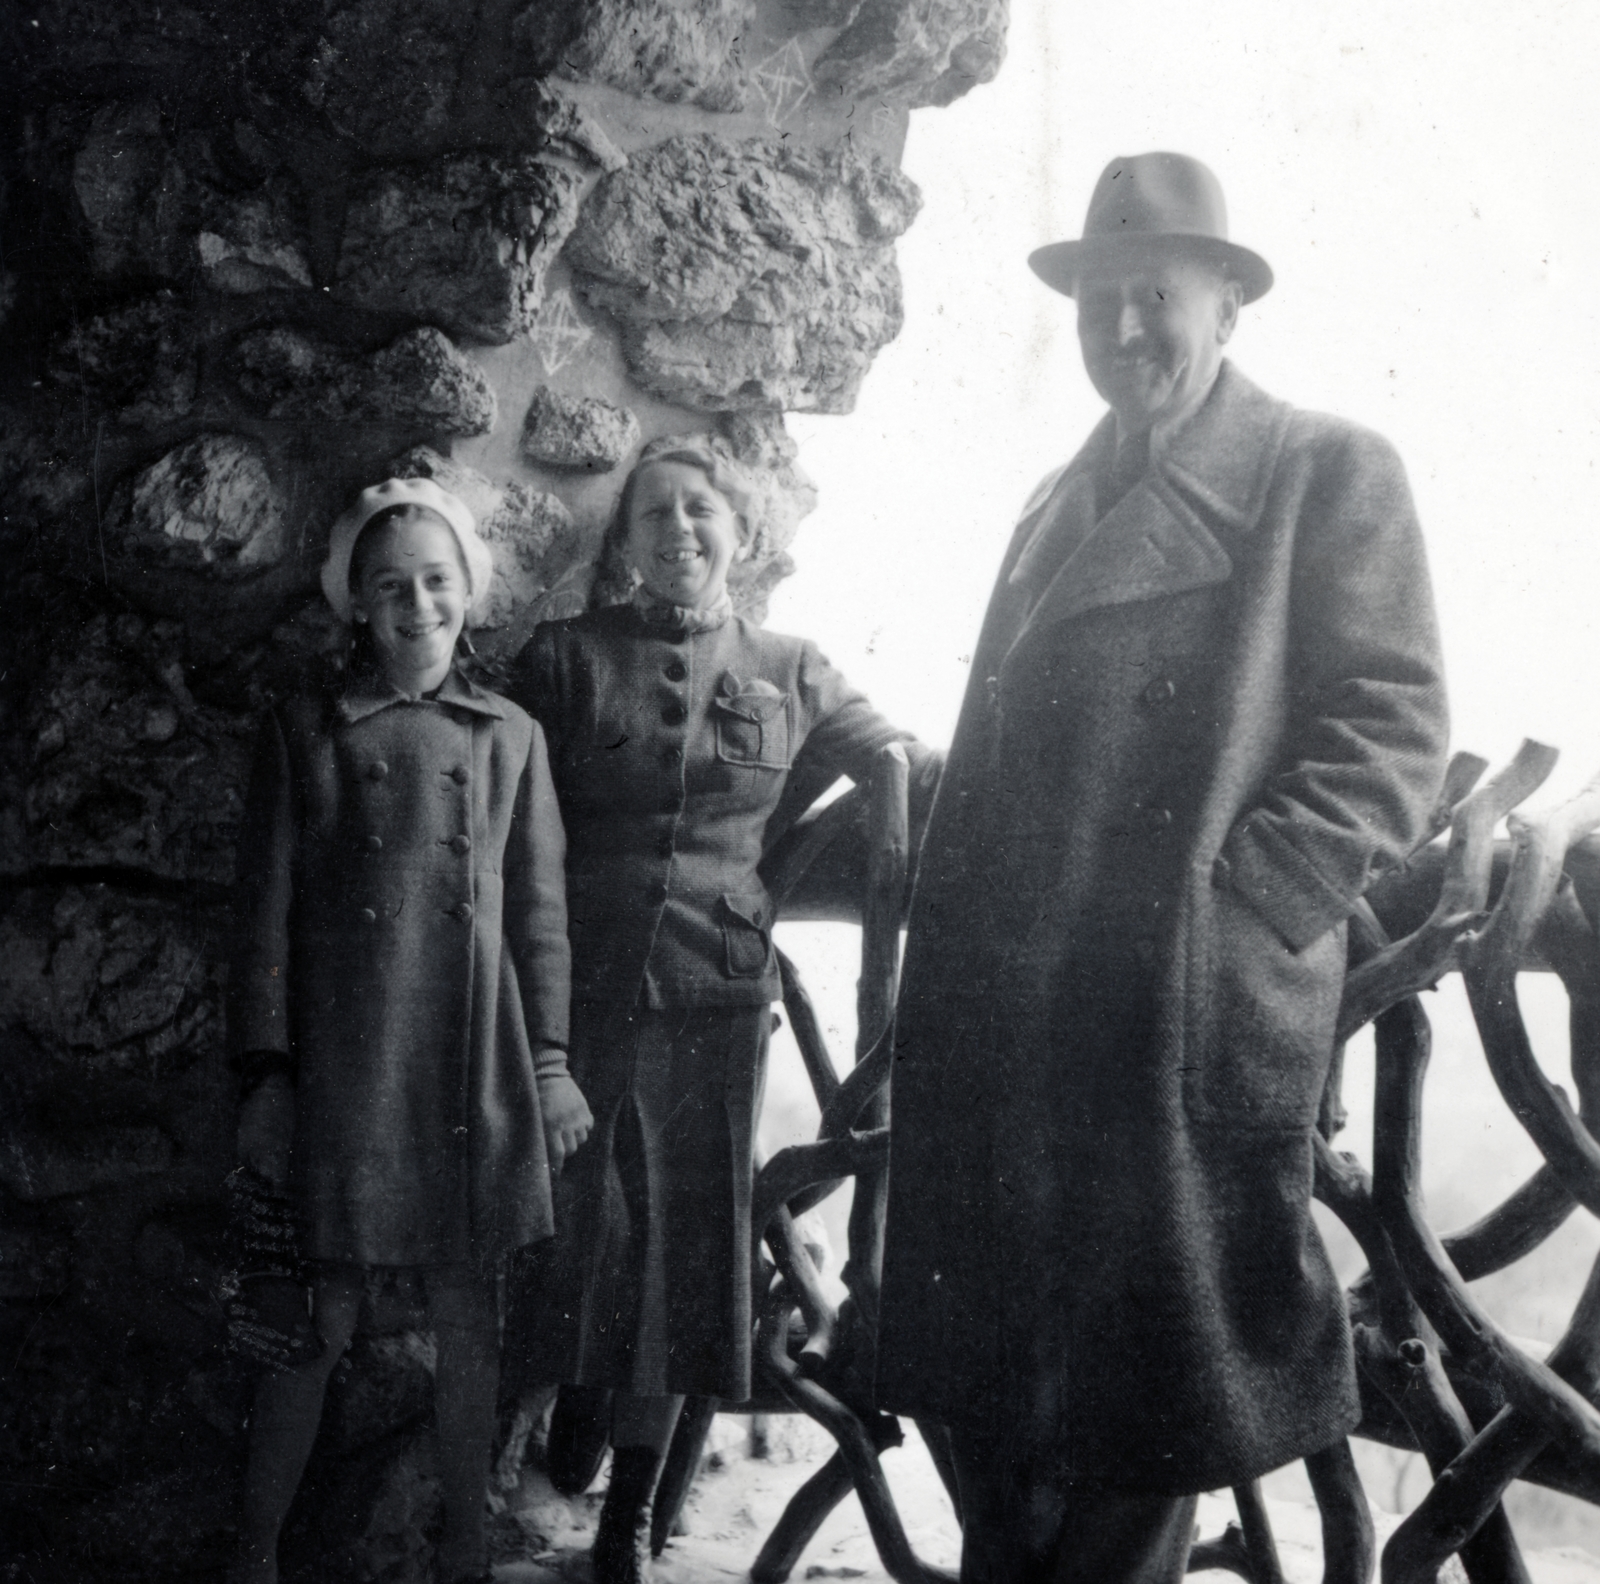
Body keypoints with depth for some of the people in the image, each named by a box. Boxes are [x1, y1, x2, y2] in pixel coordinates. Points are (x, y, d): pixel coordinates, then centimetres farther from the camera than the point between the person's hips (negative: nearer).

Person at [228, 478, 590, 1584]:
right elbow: (266, 909, 4)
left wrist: (550, 1060, 5)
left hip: (476, 1062, 2)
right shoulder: (304, 734, 6)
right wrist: (266, 1070, -2)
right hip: (344, 1064, -1)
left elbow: (541, 910, 10)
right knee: (323, 1322, 1)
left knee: (467, 1315, 8)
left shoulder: (512, 736, 10)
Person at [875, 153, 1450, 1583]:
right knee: (995, 1403, 12)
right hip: (1009, 1010, 6)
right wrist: (952, 933, 13)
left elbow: (1395, 728, -7)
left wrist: (1243, 895, -17)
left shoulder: (1327, 471, 1)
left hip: (1188, 1014, -6)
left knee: (1136, 1430, 3)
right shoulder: (1062, 500, 22)